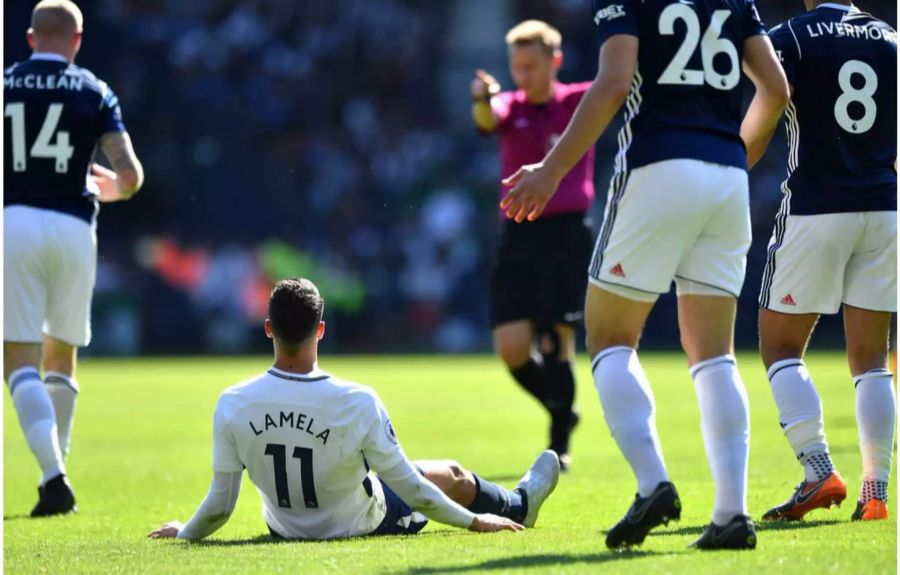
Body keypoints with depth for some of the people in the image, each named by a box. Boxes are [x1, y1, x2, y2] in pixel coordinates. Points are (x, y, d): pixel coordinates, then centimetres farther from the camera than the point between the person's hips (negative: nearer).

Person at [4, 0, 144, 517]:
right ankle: (55, 469, 19)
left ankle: (54, 475, -20)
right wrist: (114, 190, 22)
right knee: (61, 358, 18)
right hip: (72, 227, 1)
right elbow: (130, 174, -2)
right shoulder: (95, 93, 6)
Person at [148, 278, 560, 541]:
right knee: (452, 477, 23)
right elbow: (412, 491, -23)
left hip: (285, 529, 3)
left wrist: (183, 533, 4)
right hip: (359, 524, -3)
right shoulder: (357, 403, -33)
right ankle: (518, 506, 55)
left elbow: (220, 506, -17)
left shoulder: (232, 405, -26)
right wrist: (473, 522, -7)